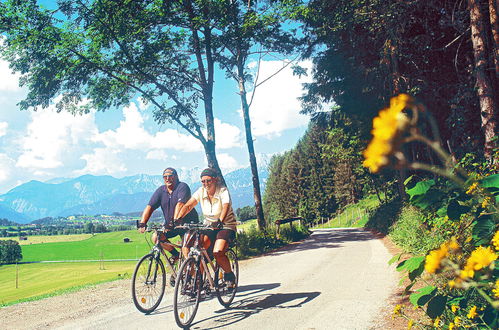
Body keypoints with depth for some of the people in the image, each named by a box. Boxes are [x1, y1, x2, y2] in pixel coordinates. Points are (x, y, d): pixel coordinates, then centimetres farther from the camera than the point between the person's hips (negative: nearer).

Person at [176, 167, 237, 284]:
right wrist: (177, 219, -31)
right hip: (209, 226, 4)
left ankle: (229, 275, 0)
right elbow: (188, 206, -14)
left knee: (217, 252, -26)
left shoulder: (223, 190, -16)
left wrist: (220, 221, -53)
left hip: (226, 226, -4)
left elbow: (226, 206, -34)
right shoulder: (201, 191, -5)